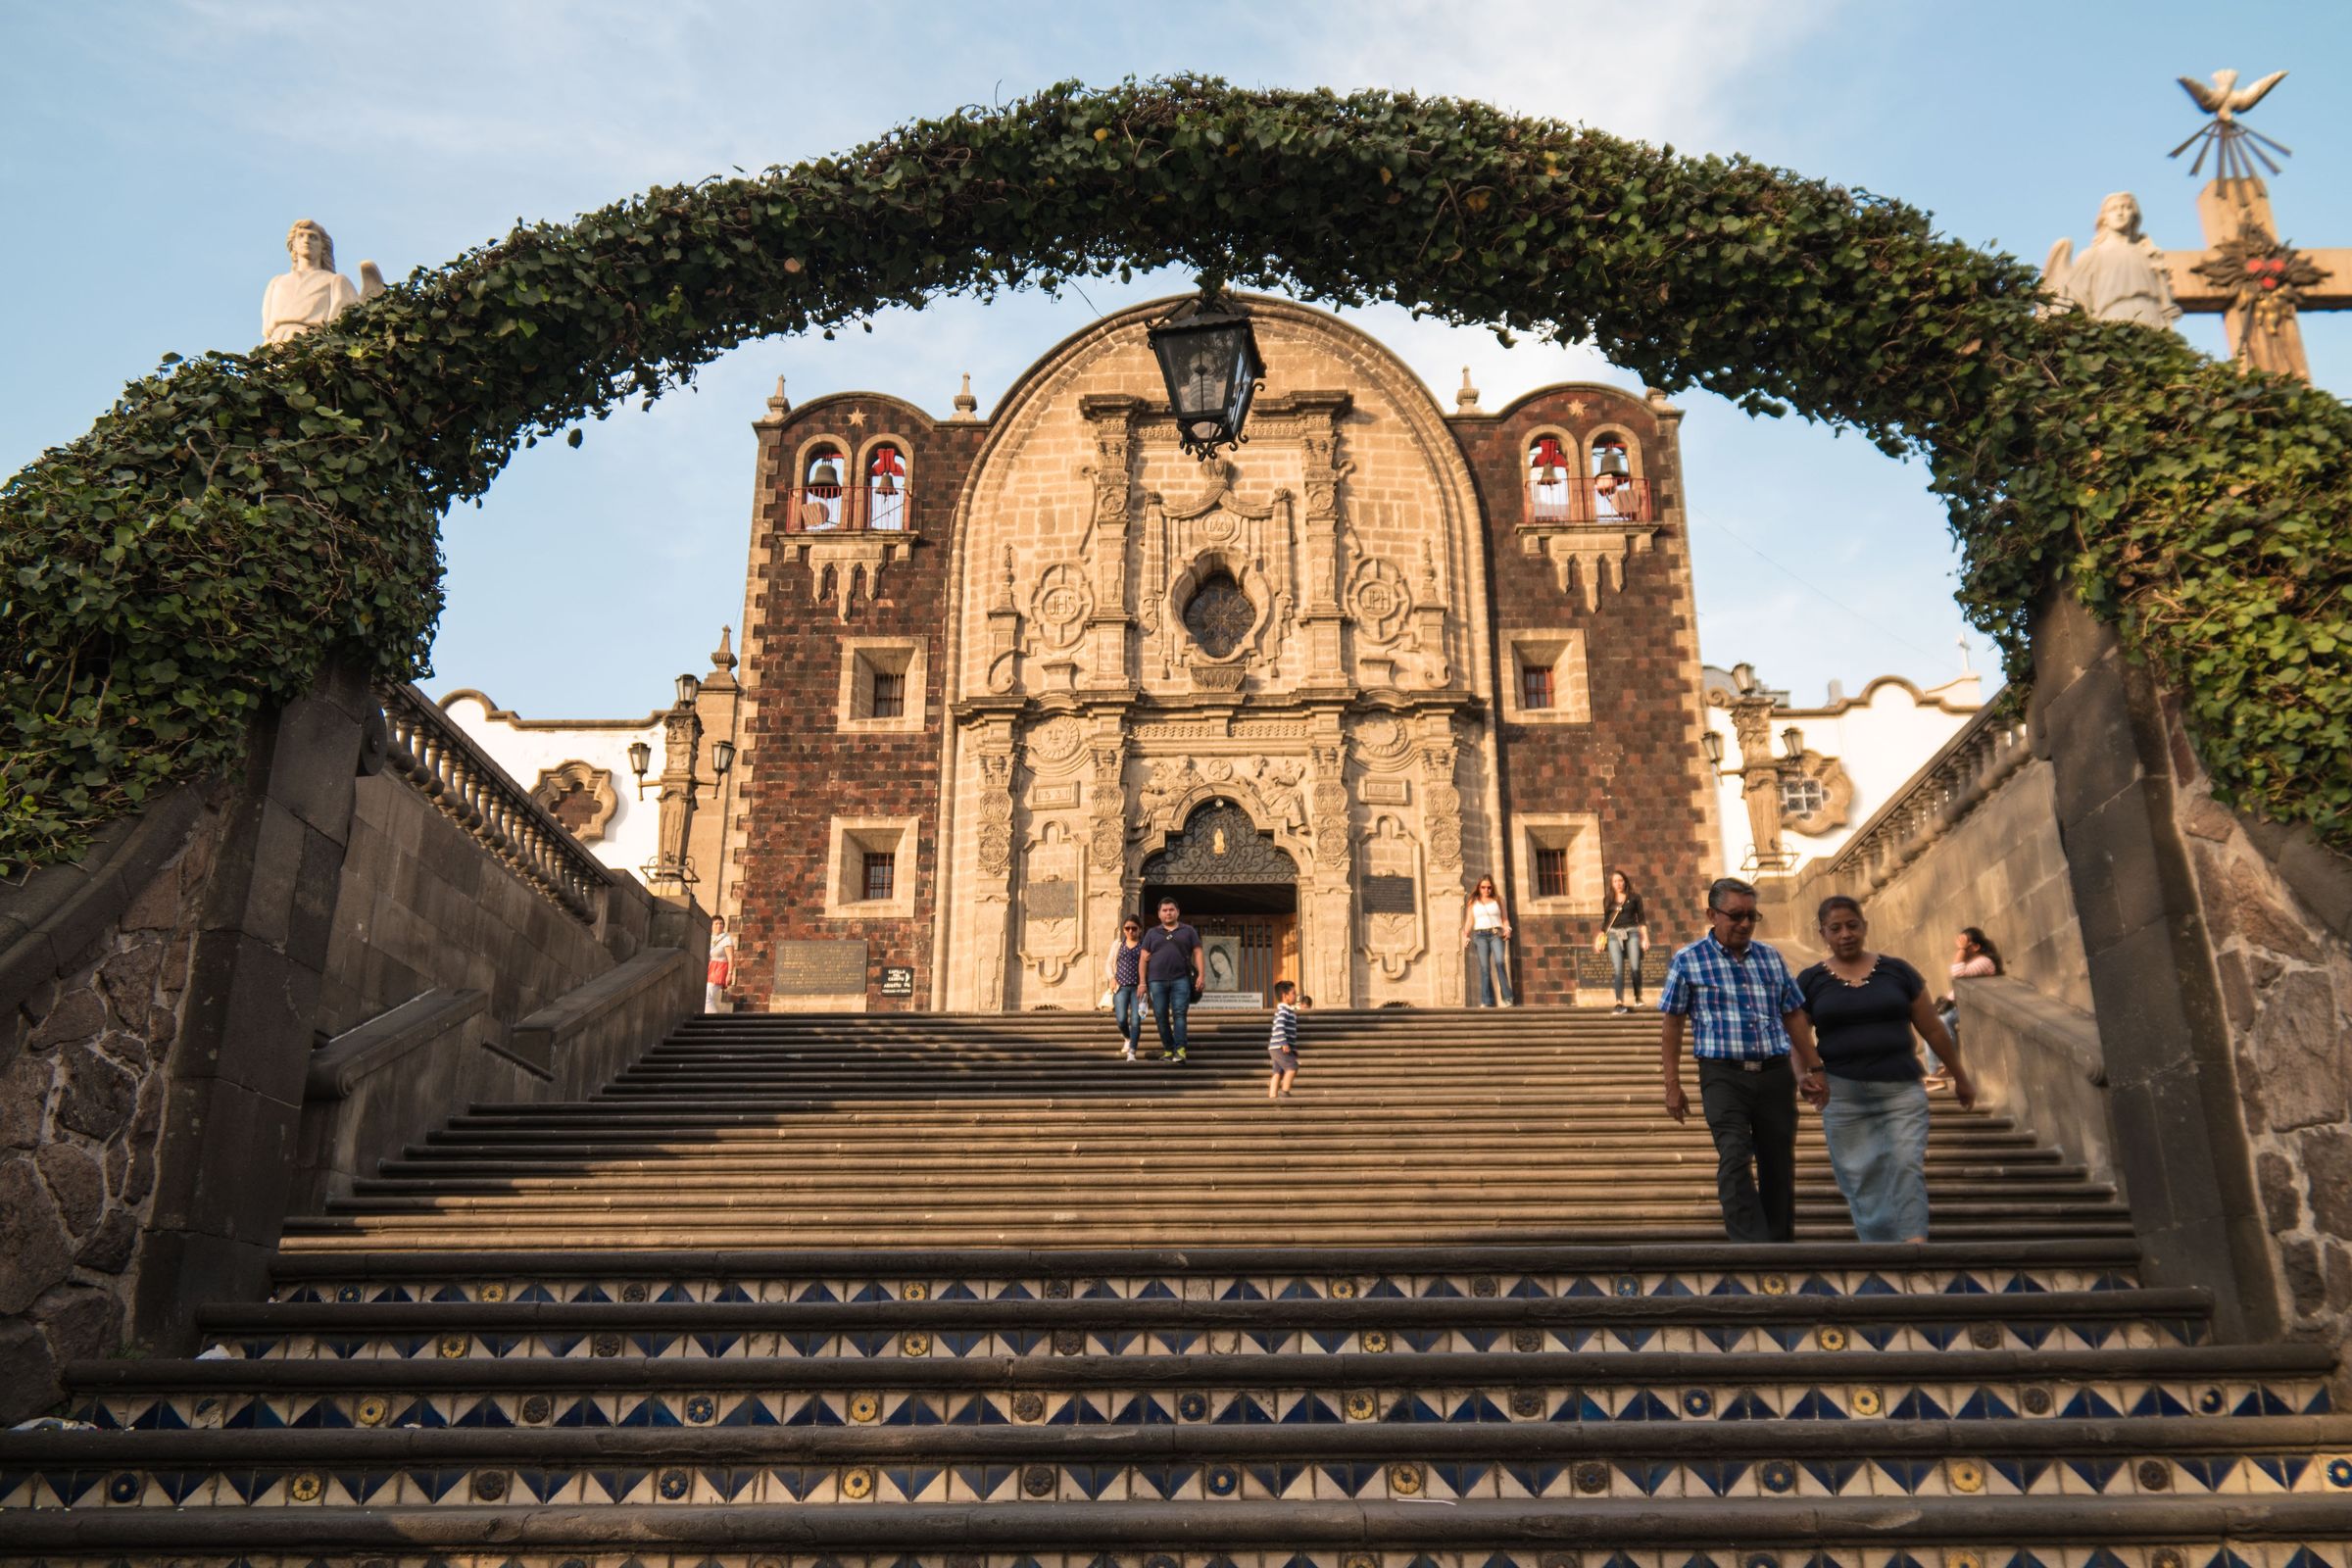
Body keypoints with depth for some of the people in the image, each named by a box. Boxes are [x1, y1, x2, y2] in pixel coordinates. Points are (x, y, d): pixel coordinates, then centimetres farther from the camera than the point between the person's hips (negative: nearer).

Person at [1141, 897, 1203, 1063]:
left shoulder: (1188, 931, 12)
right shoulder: (1152, 933, 14)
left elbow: (1197, 953, 7)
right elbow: (1144, 958, 11)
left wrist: (1200, 975, -5)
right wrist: (1142, 982, 3)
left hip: (1180, 979, -2)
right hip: (1157, 980, 2)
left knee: (1179, 1014, -11)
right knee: (1161, 1016, 1)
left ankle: (1180, 1050, -16)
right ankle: (1168, 1049, 10)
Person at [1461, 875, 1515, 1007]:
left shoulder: (1497, 899, 14)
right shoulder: (1473, 902, 16)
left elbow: (1505, 918, 14)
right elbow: (1469, 921, 12)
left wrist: (1507, 929, -6)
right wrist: (1465, 935, -3)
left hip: (1497, 934, -1)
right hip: (1480, 935, 1)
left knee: (1499, 962, -22)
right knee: (1484, 967, -8)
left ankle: (1507, 998, -22)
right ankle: (1486, 1001, -8)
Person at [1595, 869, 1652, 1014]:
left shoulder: (1634, 898, 8)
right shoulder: (1608, 900, 14)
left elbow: (1642, 919, 7)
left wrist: (1645, 937, -1)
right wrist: (1600, 938, 9)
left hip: (1632, 932, -1)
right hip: (1614, 934, 1)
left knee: (1635, 967, -12)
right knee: (1618, 969, -9)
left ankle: (1638, 997, 10)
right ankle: (1620, 1003, -12)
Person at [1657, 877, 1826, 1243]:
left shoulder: (1770, 957, 12)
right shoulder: (1687, 961, 0)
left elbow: (1794, 1016, 17)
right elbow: (1670, 1024, 1)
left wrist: (1812, 1069, 13)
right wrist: (1673, 1086, -3)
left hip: (1776, 1074, 4)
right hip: (1724, 1077, -4)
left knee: (1779, 1165, 8)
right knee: (1735, 1160, -18)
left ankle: (1781, 1244, 21)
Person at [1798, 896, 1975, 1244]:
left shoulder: (1896, 971, 6)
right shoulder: (1810, 982, 5)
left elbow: (1933, 1030, 13)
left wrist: (1961, 1078, 19)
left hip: (1901, 1089, 0)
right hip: (1842, 1095, 0)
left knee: (1907, 1167, -12)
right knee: (1860, 1178, 0)